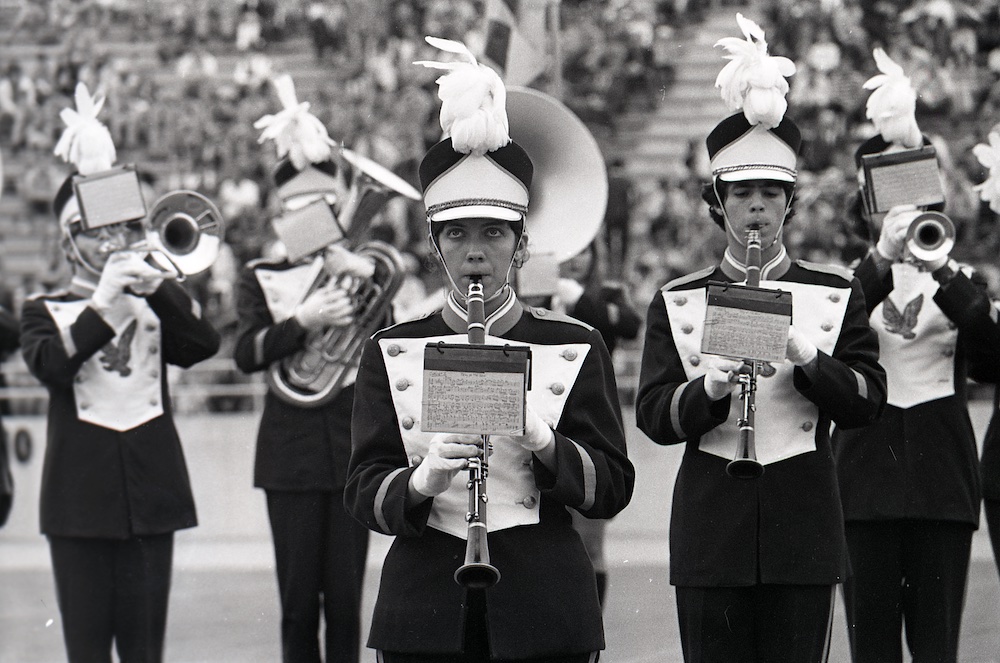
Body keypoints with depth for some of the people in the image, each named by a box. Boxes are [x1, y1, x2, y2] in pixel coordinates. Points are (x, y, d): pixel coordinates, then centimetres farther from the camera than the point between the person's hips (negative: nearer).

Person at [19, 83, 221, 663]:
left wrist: (154, 282, -15)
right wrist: (103, 302, -18)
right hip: (80, 497, -2)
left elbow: (206, 343, -6)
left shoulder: (155, 305, 13)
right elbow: (48, 363, -13)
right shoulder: (47, 311, 7)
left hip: (150, 491, 2)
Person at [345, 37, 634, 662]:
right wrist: (422, 481, -20)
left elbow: (614, 487, 0)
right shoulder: (391, 351, 7)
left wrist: (542, 443, -17)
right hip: (426, 610, 1)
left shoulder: (576, 347, 4)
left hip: (544, 611, -1)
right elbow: (364, 493, 1)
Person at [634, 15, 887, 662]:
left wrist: (805, 359, -18)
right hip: (710, 532, 0)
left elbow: (868, 399, -1)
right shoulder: (677, 301, 8)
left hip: (804, 529, 0)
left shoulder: (835, 292, 8)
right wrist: (709, 388, -19)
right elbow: (653, 415, 0)